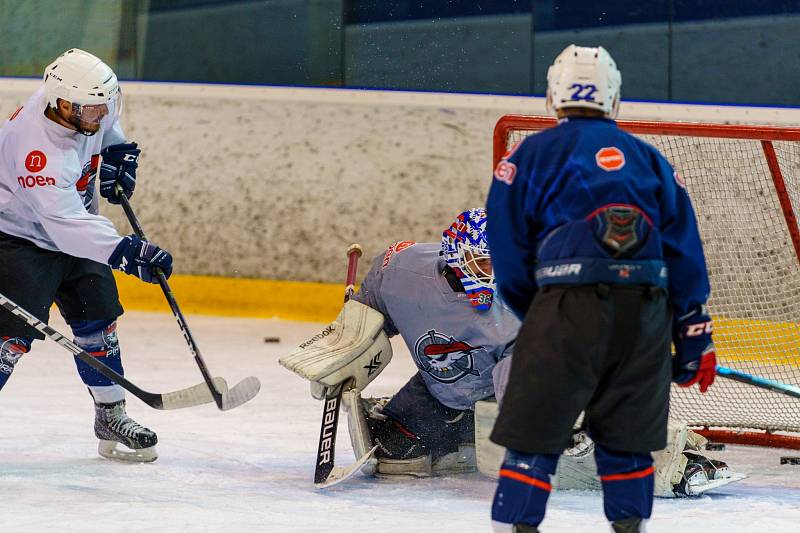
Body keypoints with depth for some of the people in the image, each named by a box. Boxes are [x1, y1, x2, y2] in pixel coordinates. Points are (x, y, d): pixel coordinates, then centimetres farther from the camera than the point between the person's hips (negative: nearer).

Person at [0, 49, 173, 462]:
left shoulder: (90, 106, -14)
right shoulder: (36, 146, -37)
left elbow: (105, 121, 15)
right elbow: (64, 223, -42)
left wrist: (118, 150, -1)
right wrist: (125, 251, -49)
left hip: (75, 230, 8)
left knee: (99, 319, 8)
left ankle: (111, 417, 20)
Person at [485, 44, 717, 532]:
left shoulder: (531, 155, 12)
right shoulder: (649, 159, 21)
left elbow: (508, 253, 9)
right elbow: (686, 255, 16)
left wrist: (534, 314, 23)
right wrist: (695, 339, 17)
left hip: (570, 305, -3)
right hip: (646, 316, 3)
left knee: (534, 432, 0)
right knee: (626, 434, 16)